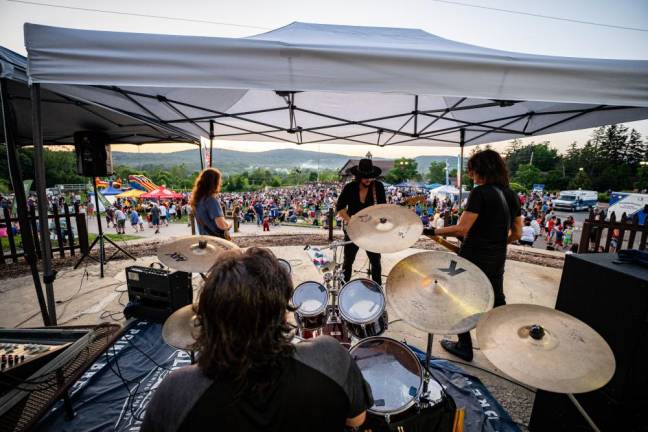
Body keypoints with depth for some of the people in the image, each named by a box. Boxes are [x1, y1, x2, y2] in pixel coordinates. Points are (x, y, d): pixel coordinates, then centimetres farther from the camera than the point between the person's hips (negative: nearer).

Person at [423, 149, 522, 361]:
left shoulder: (480, 192, -17)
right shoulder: (511, 195, 5)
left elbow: (462, 229, -23)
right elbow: (516, 234, 9)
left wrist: (433, 231, -13)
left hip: (474, 258, -7)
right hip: (497, 260, 7)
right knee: (498, 301, 23)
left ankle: (464, 347, 27)